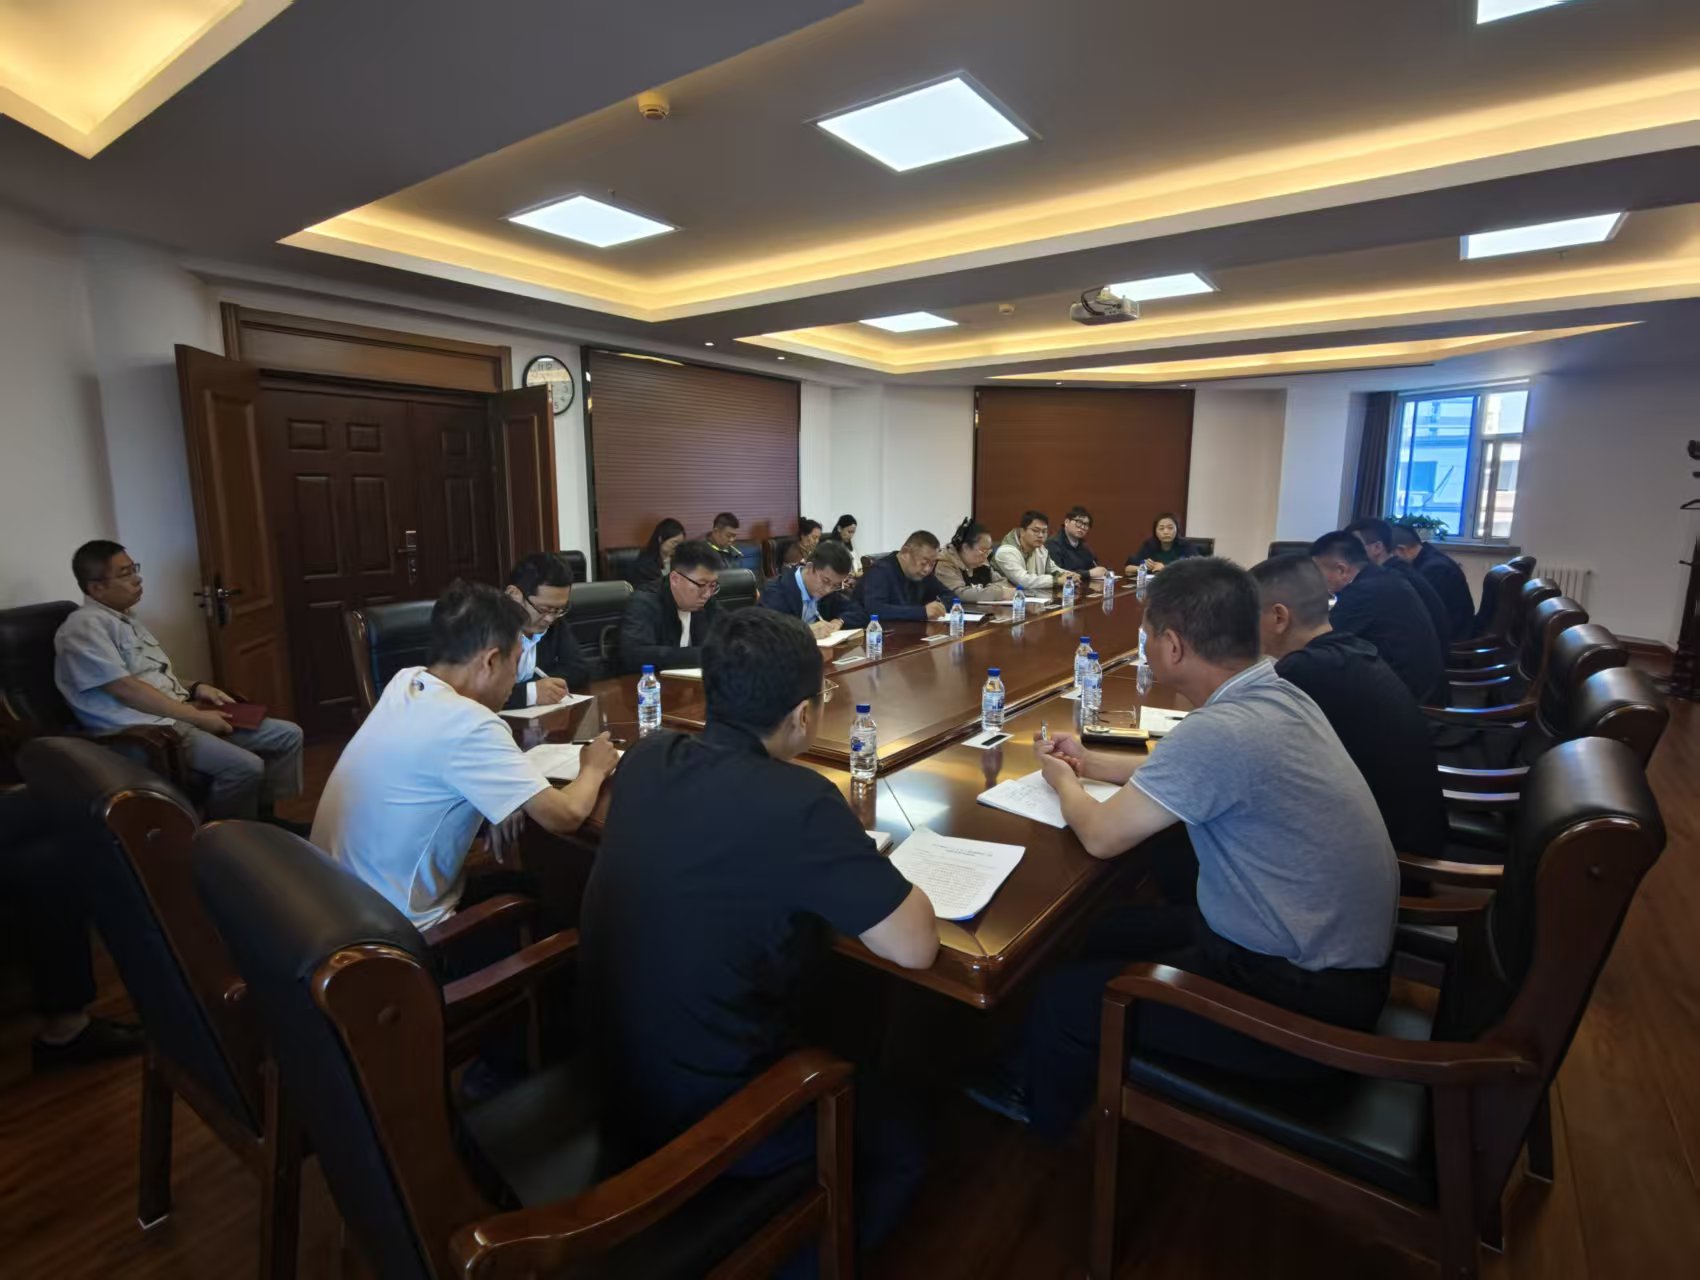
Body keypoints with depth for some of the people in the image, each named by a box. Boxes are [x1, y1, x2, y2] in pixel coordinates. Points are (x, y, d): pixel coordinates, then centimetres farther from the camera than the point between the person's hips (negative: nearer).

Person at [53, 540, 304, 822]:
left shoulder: (126, 619, 18)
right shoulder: (85, 626, -11)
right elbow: (124, 688, -19)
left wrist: (195, 688, 6)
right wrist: (195, 715, -18)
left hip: (178, 716, 9)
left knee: (288, 734, 1)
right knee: (245, 767, -29)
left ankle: (262, 818, 8)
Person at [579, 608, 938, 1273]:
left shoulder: (646, 759, -8)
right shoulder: (796, 800, -30)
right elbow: (916, 946, -22)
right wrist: (861, 864, -5)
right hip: (706, 1118, -7)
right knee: (897, 1150, 19)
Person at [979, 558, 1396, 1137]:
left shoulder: (1220, 729, -31)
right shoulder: (1276, 692, -2)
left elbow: (1103, 836, -20)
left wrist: (1062, 781, 1)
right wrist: (1091, 763, 17)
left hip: (1306, 995, -9)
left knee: (1066, 998, -2)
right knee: (1105, 931, 17)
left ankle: (1033, 1113, 30)